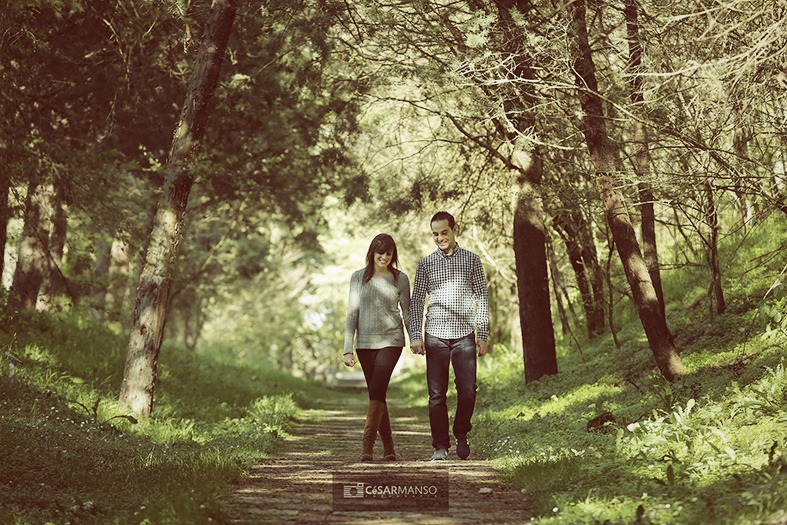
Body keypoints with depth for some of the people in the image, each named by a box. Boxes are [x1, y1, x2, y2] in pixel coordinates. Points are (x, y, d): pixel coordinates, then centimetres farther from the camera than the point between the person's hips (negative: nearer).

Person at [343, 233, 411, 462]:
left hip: (391, 341, -2)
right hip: (365, 342, 2)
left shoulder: (400, 279, 2)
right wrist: (348, 349, 0)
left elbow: (407, 312, 8)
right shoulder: (358, 278, 5)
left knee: (376, 391, -16)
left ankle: (367, 445, -16)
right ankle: (388, 446, 12)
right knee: (377, 394, 5)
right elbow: (352, 313, 5)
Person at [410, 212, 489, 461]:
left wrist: (483, 335, 0)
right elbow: (416, 301, 8)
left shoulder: (471, 260, 7)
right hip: (435, 335, 0)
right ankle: (440, 445, 8)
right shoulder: (426, 263, 8)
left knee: (467, 390, -4)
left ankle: (461, 435, 20)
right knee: (437, 393, 0)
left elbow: (482, 298, 7)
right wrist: (415, 336, -2)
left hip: (464, 335, 0)